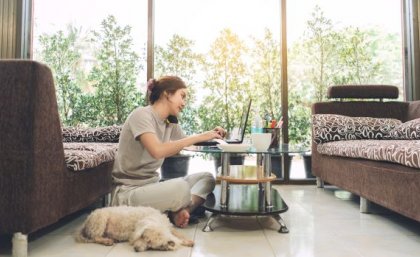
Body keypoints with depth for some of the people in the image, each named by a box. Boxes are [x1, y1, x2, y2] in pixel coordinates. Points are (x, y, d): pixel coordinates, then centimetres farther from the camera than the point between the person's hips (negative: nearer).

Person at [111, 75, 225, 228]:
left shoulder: (170, 124, 9)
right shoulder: (141, 114, -15)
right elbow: (158, 151, -31)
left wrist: (209, 136, -6)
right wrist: (199, 137, -26)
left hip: (153, 185, 9)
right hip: (129, 191, -8)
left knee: (207, 178, 0)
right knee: (181, 187, -33)